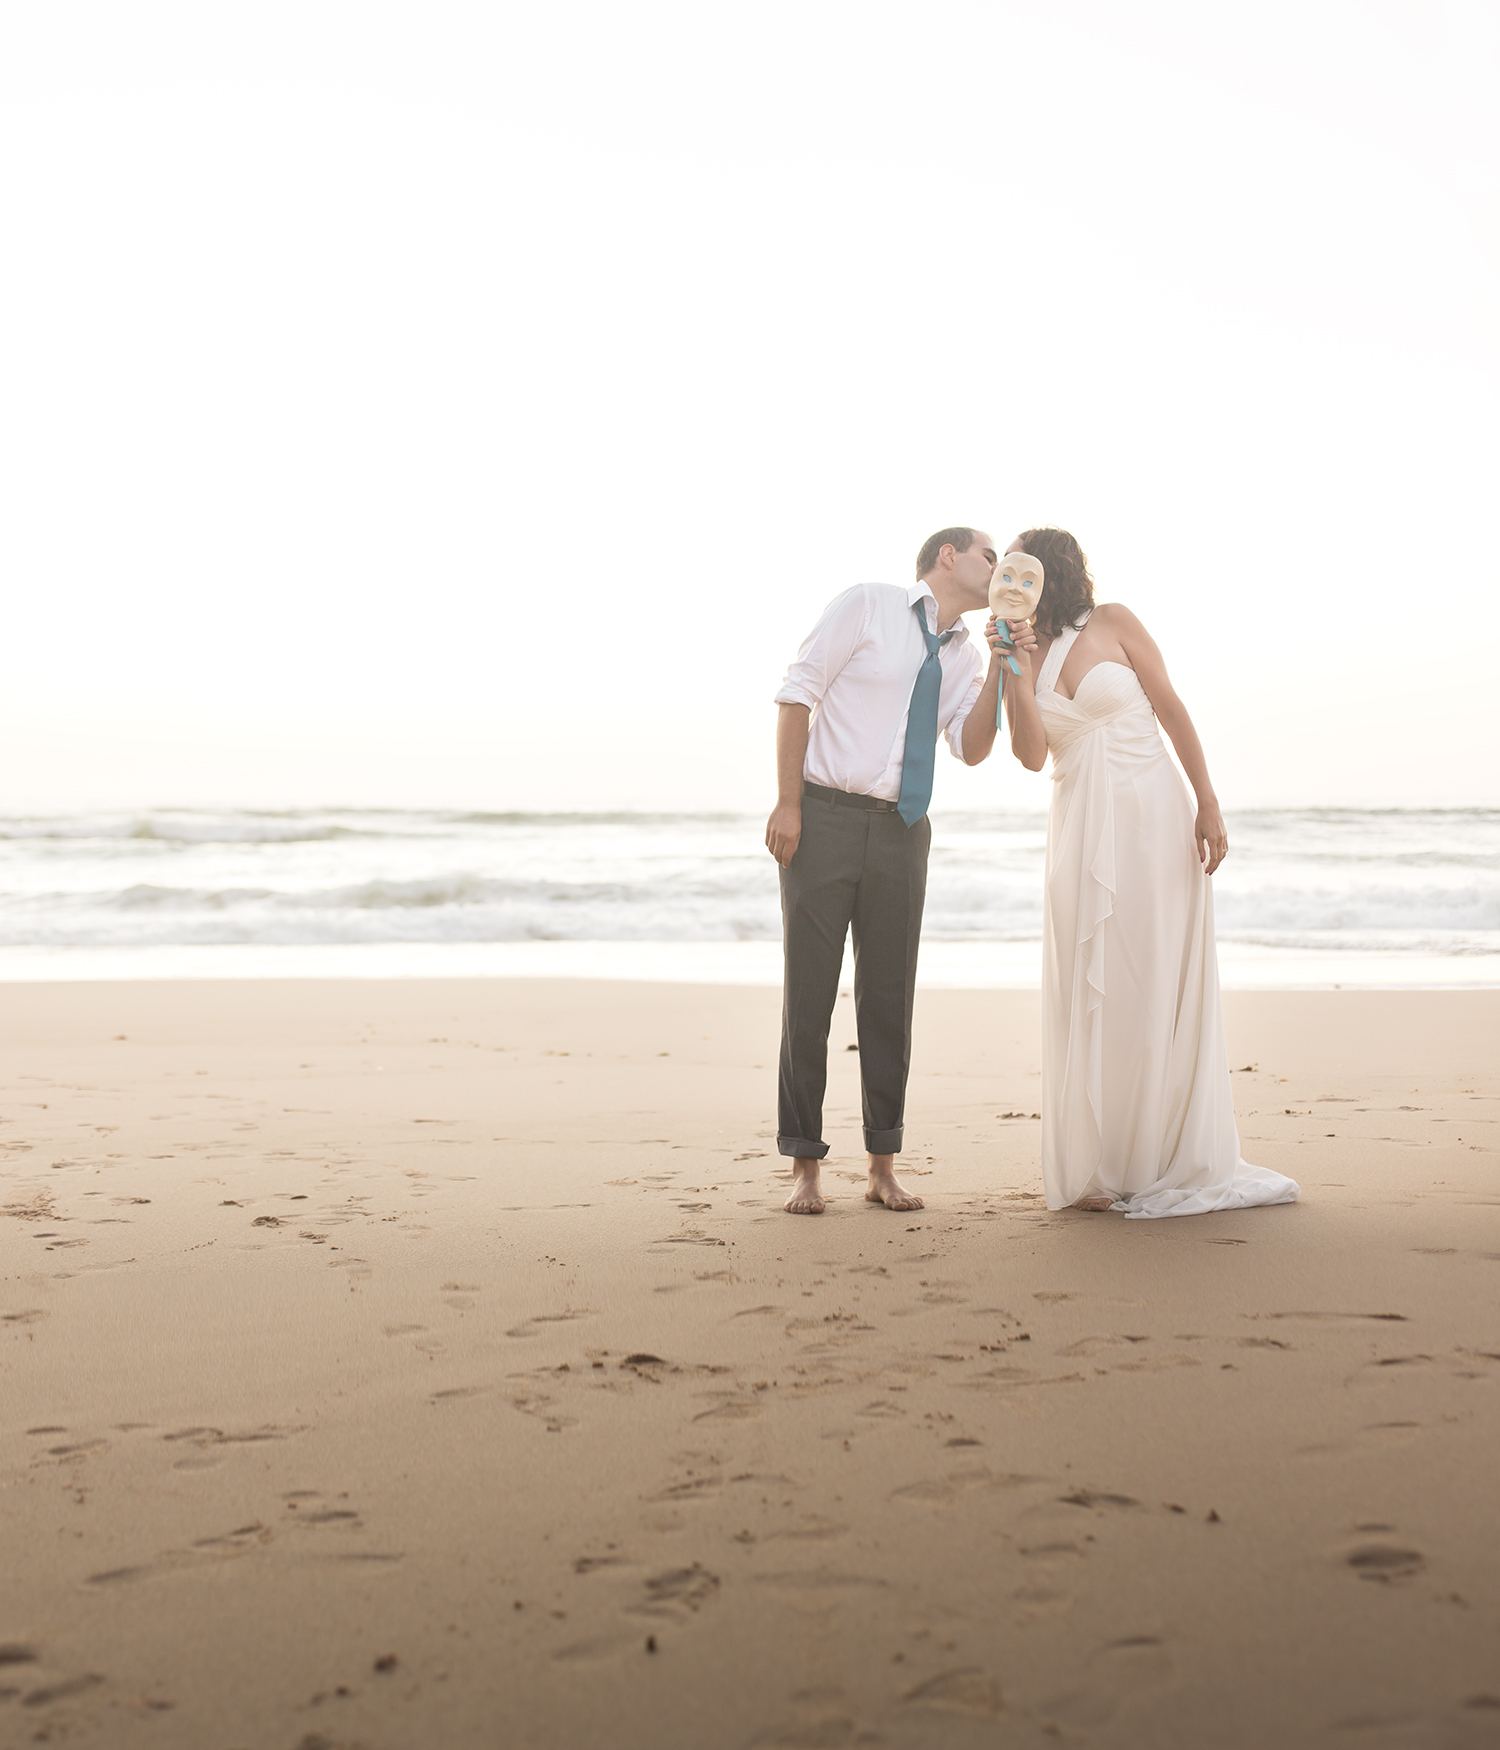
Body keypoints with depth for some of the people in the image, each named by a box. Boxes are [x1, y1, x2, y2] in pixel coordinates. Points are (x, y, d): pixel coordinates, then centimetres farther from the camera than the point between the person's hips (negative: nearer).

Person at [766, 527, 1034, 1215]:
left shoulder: (963, 657, 13)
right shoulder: (867, 605, -2)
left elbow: (972, 748, 2)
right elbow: (797, 692, -6)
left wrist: (1002, 663, -9)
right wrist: (788, 802, -14)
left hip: (900, 832, 5)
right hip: (823, 820, -5)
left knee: (889, 997, 6)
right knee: (808, 995, -2)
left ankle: (883, 1167, 15)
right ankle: (804, 1167, 6)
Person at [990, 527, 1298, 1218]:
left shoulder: (1113, 622, 2)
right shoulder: (1025, 655, 10)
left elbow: (1172, 711, 1)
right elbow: (1031, 755, -3)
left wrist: (1208, 805, -5)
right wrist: (1013, 666, -9)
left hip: (1153, 816, -2)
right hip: (1082, 830, 3)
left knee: (1161, 986, -1)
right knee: (1092, 993, 0)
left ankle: (1173, 1161, 8)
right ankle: (1097, 1169, 6)